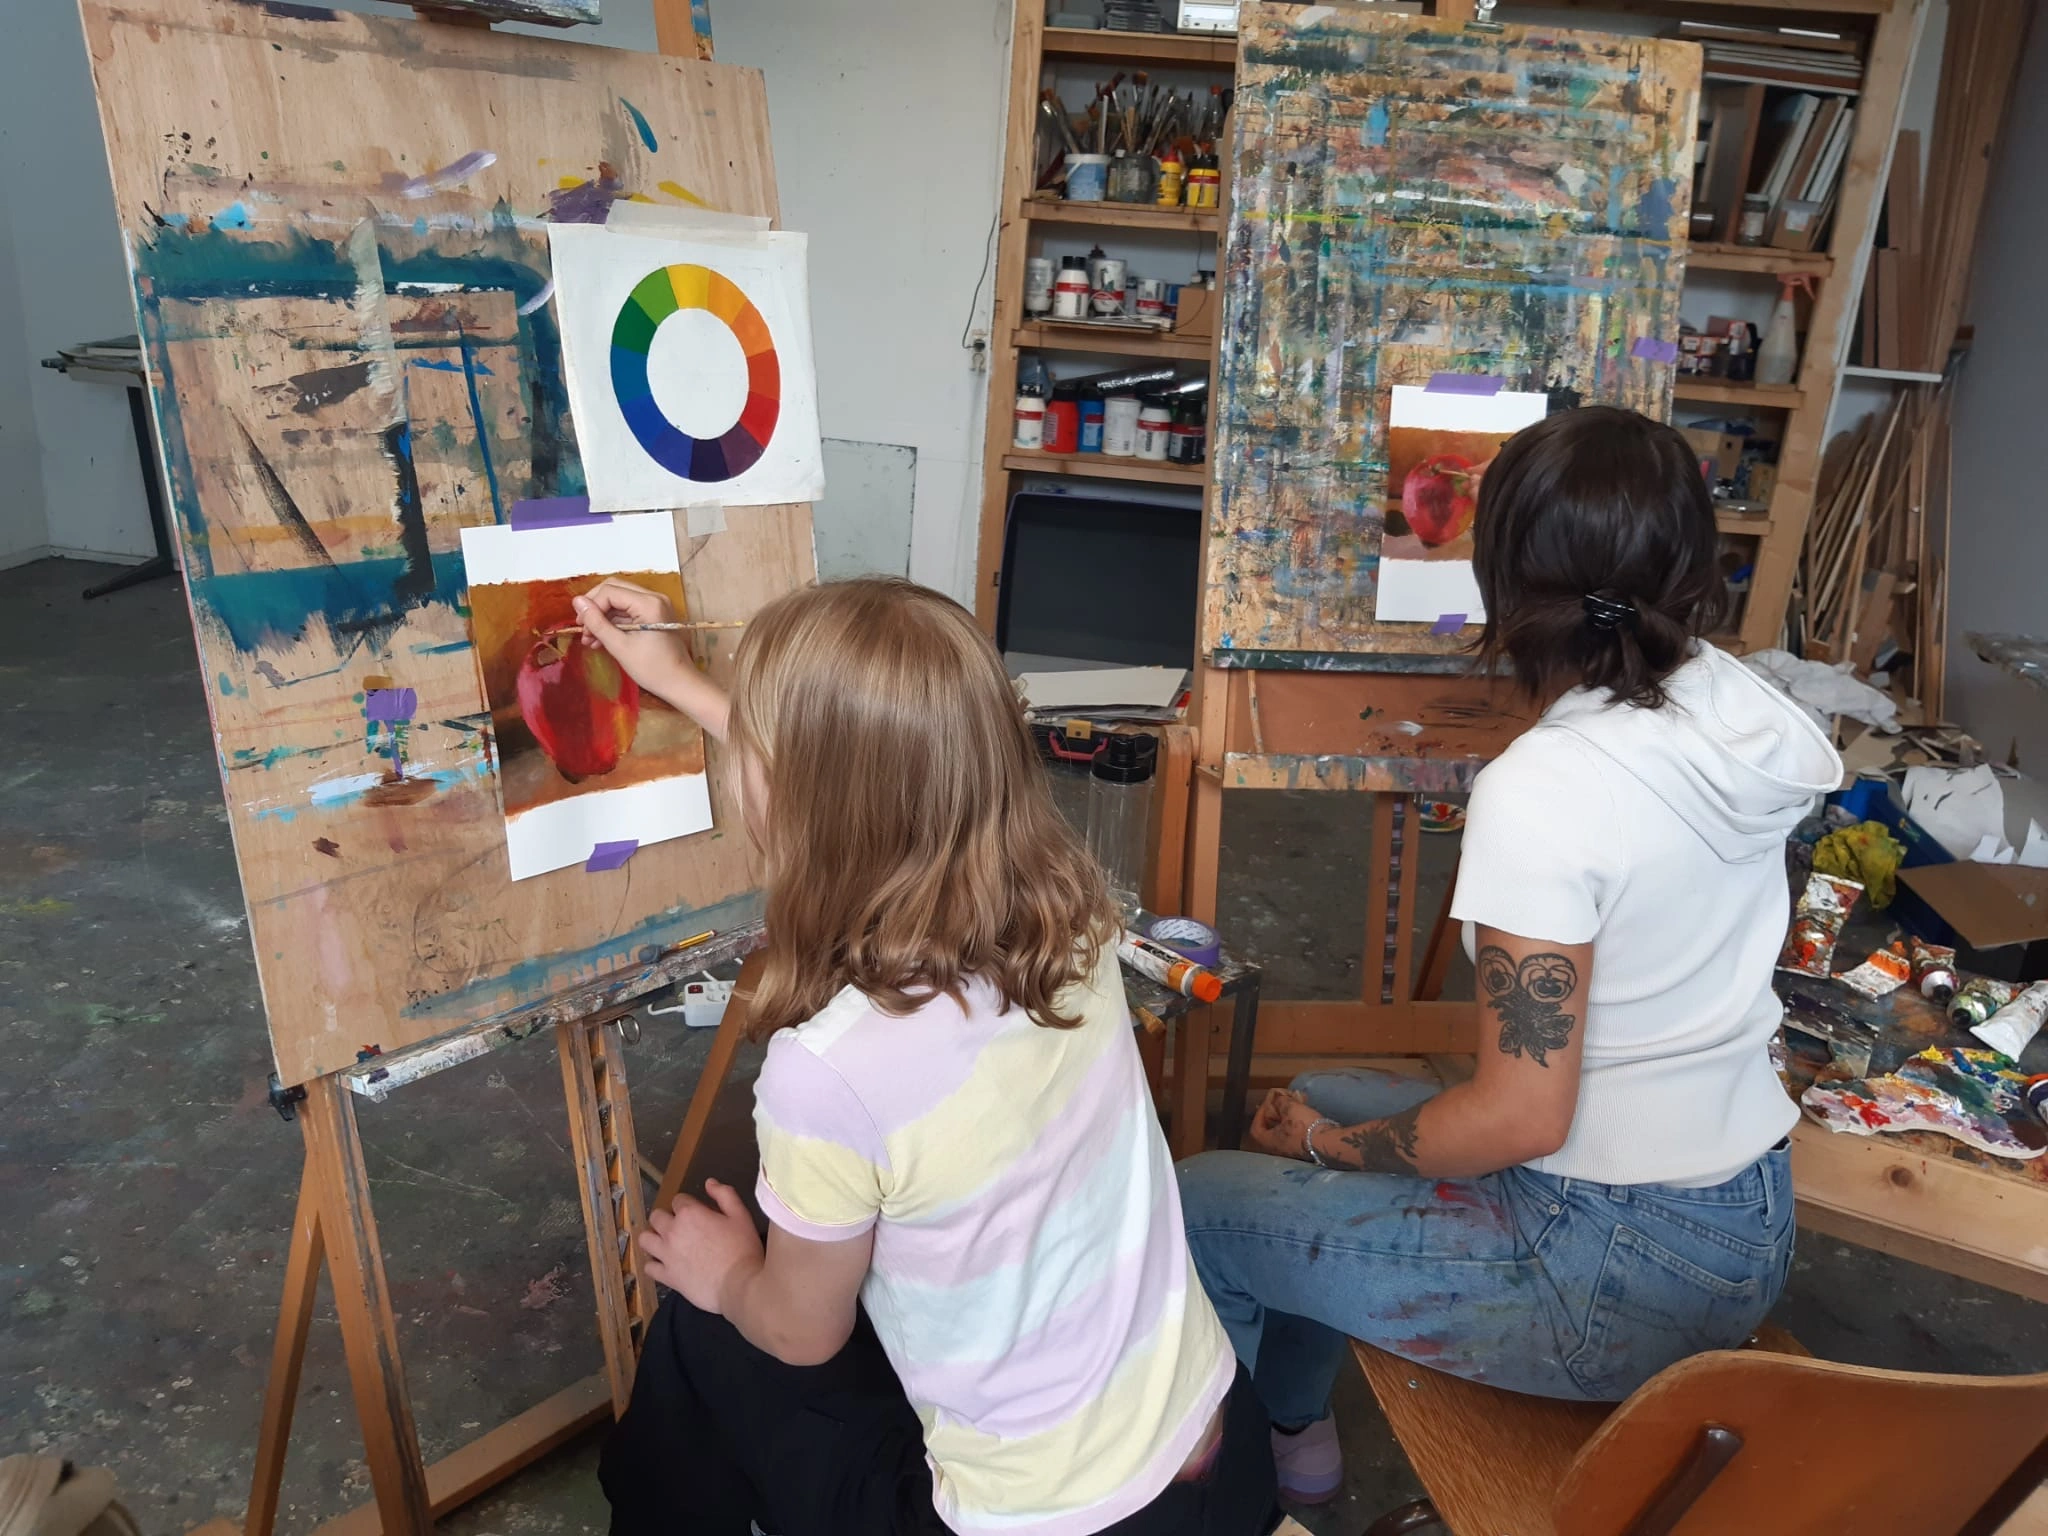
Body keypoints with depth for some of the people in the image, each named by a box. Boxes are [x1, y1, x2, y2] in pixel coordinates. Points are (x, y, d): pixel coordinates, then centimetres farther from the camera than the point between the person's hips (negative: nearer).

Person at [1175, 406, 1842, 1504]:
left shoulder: (1538, 791, -28)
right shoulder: (1742, 704, -5)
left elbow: (1522, 1117, -25)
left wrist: (1324, 1142, -9)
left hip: (1618, 1270, -8)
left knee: (1197, 1206, 1)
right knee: (1315, 1101, 22)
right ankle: (1295, 1430, 38)